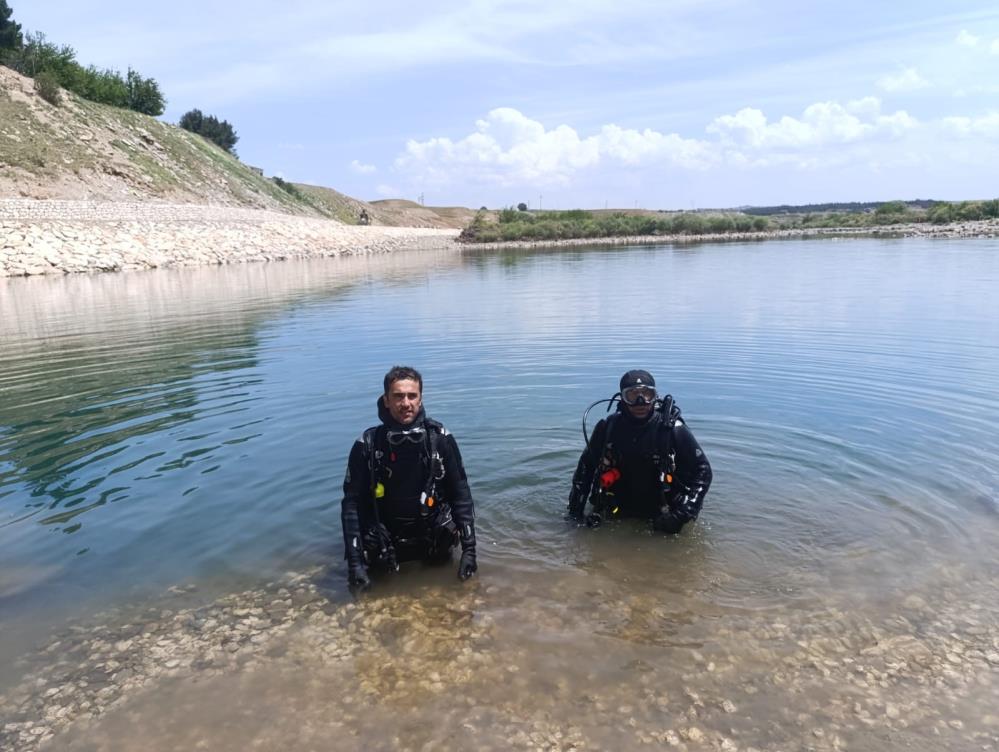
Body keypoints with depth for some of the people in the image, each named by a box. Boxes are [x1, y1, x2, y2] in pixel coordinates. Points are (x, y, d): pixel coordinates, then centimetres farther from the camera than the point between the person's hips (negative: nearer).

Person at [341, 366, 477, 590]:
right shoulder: (367, 446, -16)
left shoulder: (440, 439, -14)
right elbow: (352, 503, -15)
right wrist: (355, 561, -21)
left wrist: (469, 548, -15)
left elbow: (460, 494, -10)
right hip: (384, 546, 0)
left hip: (434, 541, 1)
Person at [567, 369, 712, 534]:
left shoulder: (673, 430, -13)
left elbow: (702, 471, -7)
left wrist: (681, 516, -17)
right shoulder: (607, 427, -7)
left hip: (659, 517, 0)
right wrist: (575, 512, 1)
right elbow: (585, 467, 5)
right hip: (615, 513, 1)